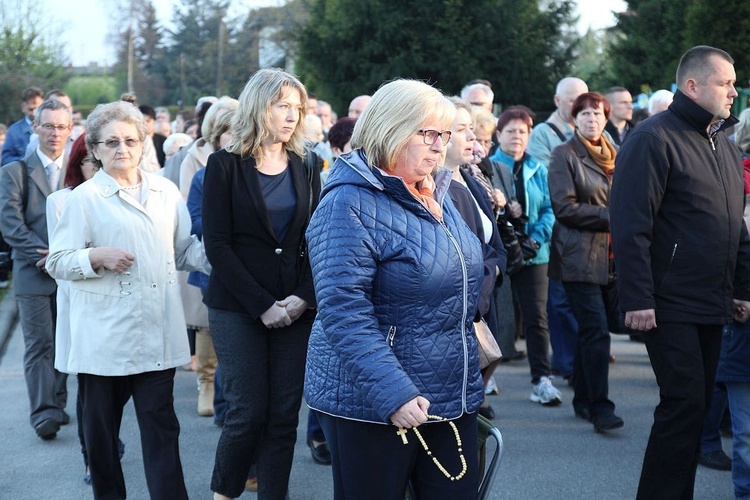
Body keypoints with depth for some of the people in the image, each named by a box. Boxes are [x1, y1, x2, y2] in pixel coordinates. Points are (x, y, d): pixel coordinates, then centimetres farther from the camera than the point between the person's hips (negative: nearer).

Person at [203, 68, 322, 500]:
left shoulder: (307, 166, 9)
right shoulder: (226, 165, -2)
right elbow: (217, 243, -7)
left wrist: (304, 297, -10)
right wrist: (262, 305, -13)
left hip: (296, 309, 3)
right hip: (238, 309, -3)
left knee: (285, 414, 2)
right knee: (249, 411, -3)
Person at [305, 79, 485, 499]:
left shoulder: (437, 194, 10)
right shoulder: (351, 202, -15)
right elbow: (344, 312, -23)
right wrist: (393, 394, -29)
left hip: (456, 397, 8)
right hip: (373, 407, -7)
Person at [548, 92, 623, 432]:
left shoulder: (613, 156, 16)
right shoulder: (564, 155, -3)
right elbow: (564, 207, -11)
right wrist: (609, 216, -14)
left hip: (608, 256, 6)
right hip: (579, 255, -6)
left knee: (590, 328, 12)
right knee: (597, 329, -12)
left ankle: (583, 400, 21)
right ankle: (600, 407, -9)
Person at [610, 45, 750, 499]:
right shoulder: (655, 139, -11)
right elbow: (631, 226, -17)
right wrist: (637, 299, -20)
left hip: (713, 307, 8)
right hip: (670, 306, -8)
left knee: (695, 407, 11)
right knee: (684, 404, -9)